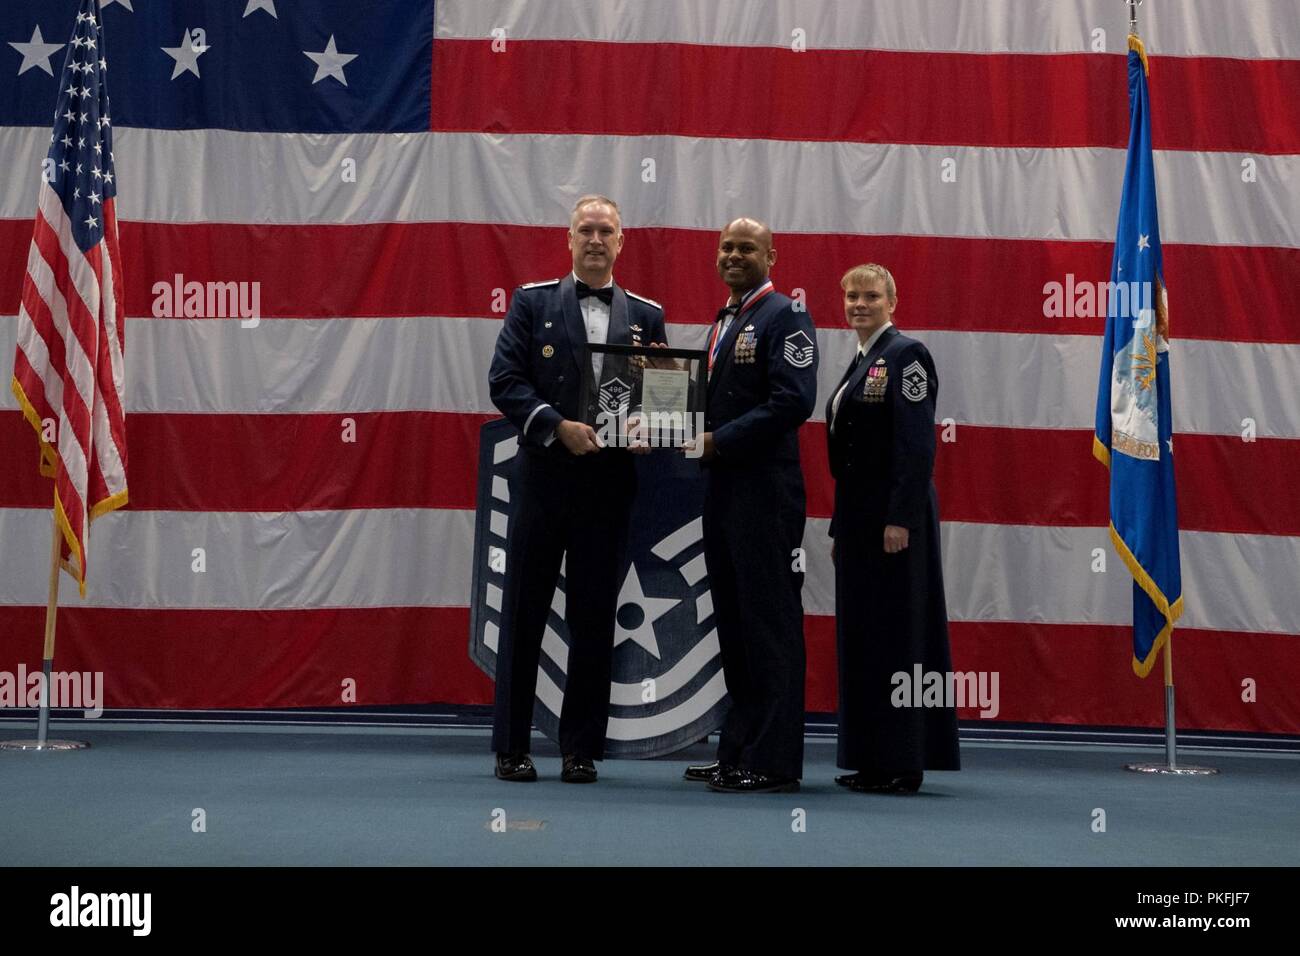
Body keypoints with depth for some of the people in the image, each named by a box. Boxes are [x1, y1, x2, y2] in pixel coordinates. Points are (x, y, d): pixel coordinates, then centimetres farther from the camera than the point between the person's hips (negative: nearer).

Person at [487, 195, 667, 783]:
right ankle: (511, 747, 13)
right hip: (542, 477, -1)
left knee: (594, 621, 5)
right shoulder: (532, 302, 5)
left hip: (608, 485, 2)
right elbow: (504, 381, -4)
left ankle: (581, 750, 13)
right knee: (524, 614, 4)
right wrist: (558, 426, -16)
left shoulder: (646, 316, 11)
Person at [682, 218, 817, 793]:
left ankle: (774, 762, -1)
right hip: (723, 486, 9)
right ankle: (738, 753, 20)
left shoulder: (784, 318, -8)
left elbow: (794, 400, -19)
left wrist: (721, 440, -17)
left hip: (764, 488, -9)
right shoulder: (723, 322, 20)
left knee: (770, 624, -6)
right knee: (734, 623, 13)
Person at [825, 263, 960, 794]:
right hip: (858, 519, 9)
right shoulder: (860, 363, 18)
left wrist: (899, 519, -22)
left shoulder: (906, 354, -8)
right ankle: (870, 760, 17)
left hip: (893, 517, -9)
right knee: (860, 635, 11)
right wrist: (840, 528, 17)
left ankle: (901, 764, 0)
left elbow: (917, 445, -17)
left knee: (895, 633, -6)